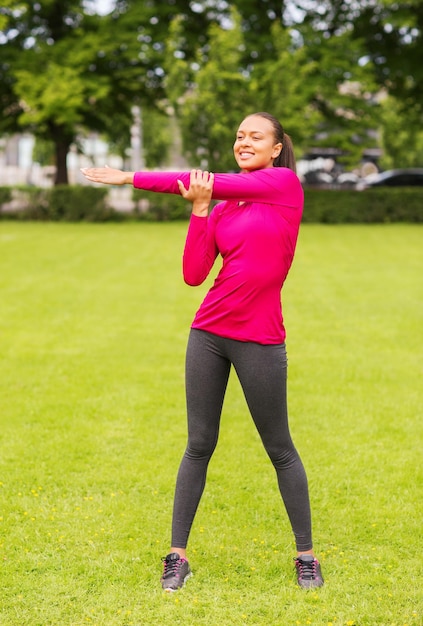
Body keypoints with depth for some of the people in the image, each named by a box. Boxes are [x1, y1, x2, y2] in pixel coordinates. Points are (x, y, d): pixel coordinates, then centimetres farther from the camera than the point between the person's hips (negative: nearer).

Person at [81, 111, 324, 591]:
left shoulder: (287, 184, -3)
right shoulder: (221, 207, 10)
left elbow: (211, 182, -8)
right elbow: (193, 275, 1)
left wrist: (132, 177, -3)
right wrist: (198, 208, -9)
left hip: (260, 340, -4)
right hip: (209, 333, 4)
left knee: (280, 449, 6)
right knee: (199, 445, 6)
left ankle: (306, 555, 19)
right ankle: (177, 555, 13)